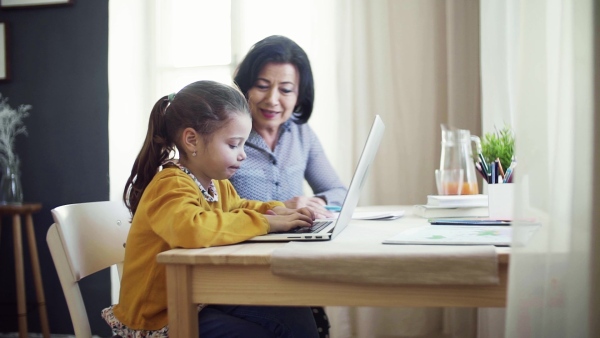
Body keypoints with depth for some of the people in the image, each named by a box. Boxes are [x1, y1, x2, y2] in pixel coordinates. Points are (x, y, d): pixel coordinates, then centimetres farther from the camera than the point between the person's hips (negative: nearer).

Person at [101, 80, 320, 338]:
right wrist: (266, 222, -33)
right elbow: (190, 229, -45)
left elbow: (237, 208, 28)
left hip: (202, 301, 9)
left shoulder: (216, 184, 5)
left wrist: (275, 210, 5)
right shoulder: (172, 186, -23)